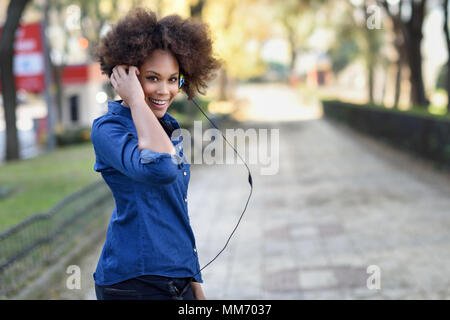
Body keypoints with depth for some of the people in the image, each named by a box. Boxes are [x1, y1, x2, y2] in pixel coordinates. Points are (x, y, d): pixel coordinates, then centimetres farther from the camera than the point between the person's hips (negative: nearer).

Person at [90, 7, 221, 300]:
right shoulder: (108, 129, -13)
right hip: (134, 283, -7)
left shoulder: (170, 130, 11)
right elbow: (160, 169, -34)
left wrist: (194, 280, 19)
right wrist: (135, 100, -23)